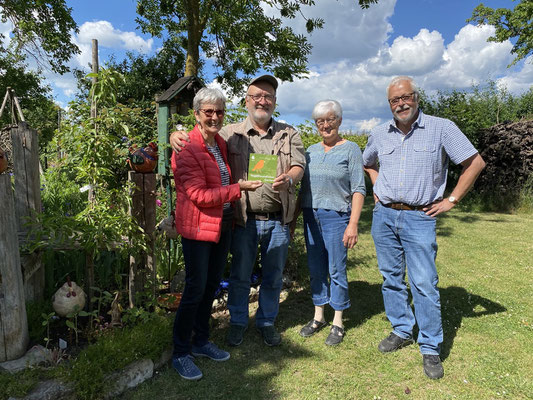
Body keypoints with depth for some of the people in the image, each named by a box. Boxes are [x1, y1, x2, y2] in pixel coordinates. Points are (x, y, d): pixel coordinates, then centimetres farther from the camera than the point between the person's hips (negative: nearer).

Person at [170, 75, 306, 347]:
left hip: (277, 220, 1)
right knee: (240, 275, 11)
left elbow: (299, 165, -4)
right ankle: (237, 322, 34)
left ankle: (267, 322, 35)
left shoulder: (289, 134, 6)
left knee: (273, 276, 14)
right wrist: (176, 135, -14)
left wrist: (288, 179, -27)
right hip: (244, 219, -1)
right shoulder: (231, 134, 3)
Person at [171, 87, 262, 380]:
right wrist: (238, 188, -19)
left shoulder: (221, 144, 10)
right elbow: (199, 195, -20)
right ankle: (180, 353, 18)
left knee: (212, 285, 15)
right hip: (198, 227, -8)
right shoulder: (187, 148, -14)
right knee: (195, 289, -1)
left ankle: (201, 342, 33)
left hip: (223, 224, 8)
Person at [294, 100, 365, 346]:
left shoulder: (350, 149, -1)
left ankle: (338, 323, 18)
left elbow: (358, 189, -7)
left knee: (336, 270, 2)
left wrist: (353, 224, -14)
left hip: (336, 217, -5)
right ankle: (318, 317, 27)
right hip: (311, 216, 5)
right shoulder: (311, 151, 12)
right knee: (316, 270, 12)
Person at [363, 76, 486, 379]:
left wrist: (451, 201, -5)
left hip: (419, 218, -4)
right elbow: (369, 163, 27)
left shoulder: (442, 128, -4)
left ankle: (431, 349, 12)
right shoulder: (380, 134, 8)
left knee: (425, 284, -3)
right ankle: (402, 331, 29)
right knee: (391, 278, 11)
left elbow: (475, 162, -3)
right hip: (384, 216, 5)